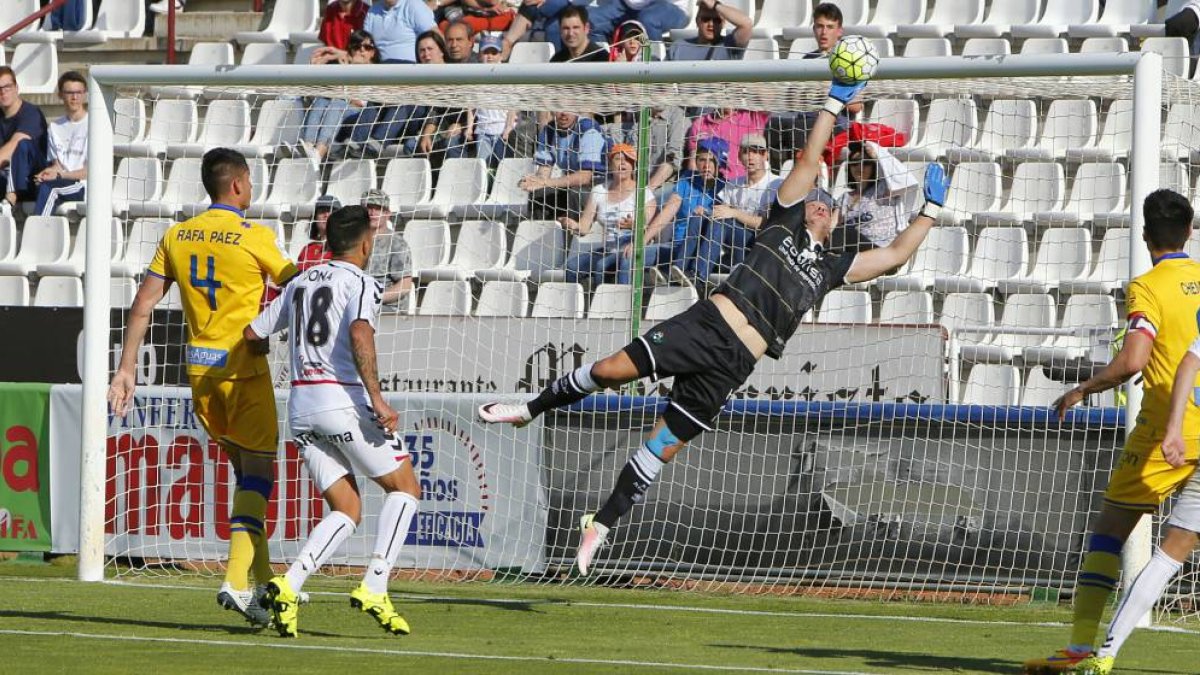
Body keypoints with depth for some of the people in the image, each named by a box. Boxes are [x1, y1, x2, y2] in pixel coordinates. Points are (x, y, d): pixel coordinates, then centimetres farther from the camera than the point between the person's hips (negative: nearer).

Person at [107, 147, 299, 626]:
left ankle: (262, 579, 20)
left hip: (199, 370, 6)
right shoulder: (255, 237, -10)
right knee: (258, 474, -3)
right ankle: (237, 581, -17)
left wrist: (125, 370, 5)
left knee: (245, 470, 18)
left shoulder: (177, 237, 5)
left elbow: (143, 304, 3)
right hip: (244, 369, -6)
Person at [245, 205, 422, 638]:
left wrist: (269, 349, 41)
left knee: (347, 510, 10)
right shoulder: (360, 283, -3)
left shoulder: (300, 283, 17)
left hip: (301, 405, 7)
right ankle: (373, 589, -4)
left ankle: (288, 585, -11)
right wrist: (376, 397, -25)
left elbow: (252, 334, 18)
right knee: (405, 487, 9)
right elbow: (360, 332, -22)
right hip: (344, 400, -7)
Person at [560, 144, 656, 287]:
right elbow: (584, 227, 6)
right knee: (571, 265, -22)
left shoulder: (643, 193, 1)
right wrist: (574, 225, -18)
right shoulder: (599, 191, 12)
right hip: (606, 250, 4)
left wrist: (634, 225, -30)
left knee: (602, 265, -33)